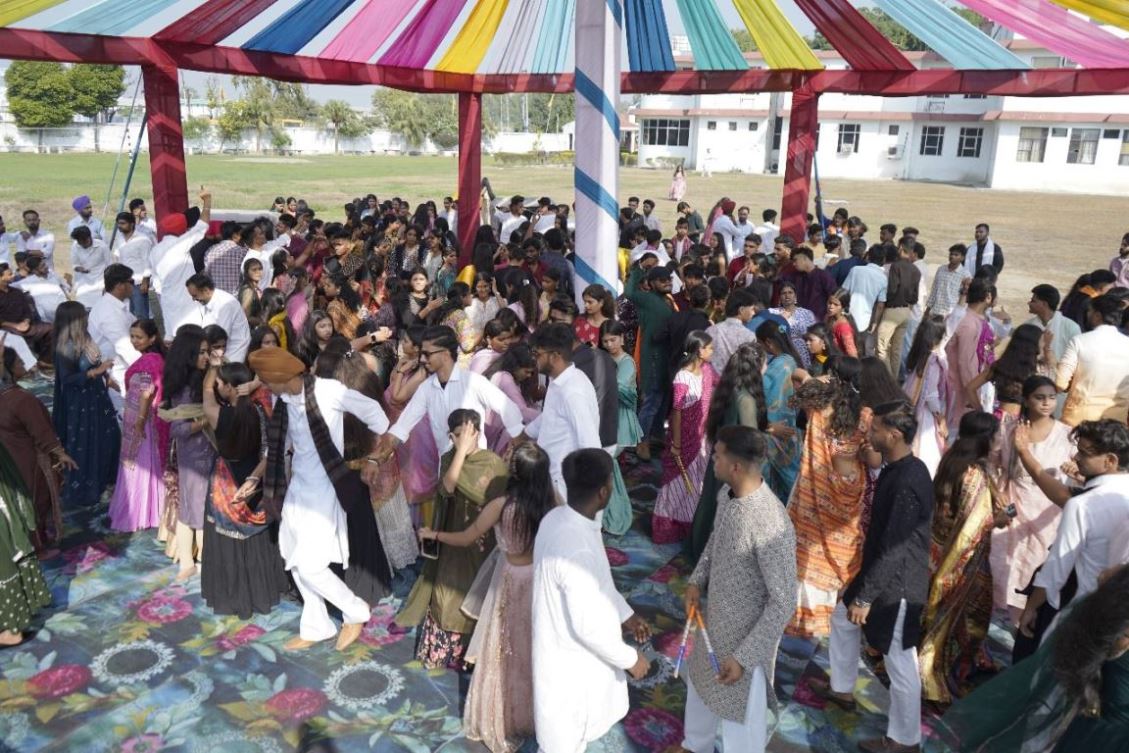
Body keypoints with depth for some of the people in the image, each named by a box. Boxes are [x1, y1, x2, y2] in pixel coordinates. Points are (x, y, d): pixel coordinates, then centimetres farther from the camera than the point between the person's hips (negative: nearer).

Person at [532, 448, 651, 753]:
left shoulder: (558, 518, -8)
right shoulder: (577, 551, -37)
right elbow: (588, 627, -29)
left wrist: (626, 614, 13)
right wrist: (629, 658, -14)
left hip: (565, 646, 8)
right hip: (574, 658, -8)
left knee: (574, 727, 31)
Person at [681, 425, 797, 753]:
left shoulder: (771, 524, -35)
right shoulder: (726, 494, -9)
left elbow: (783, 602, -27)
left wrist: (744, 656, -24)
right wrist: (697, 580, -2)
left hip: (748, 634, -9)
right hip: (714, 619, 9)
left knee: (740, 714, 13)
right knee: (699, 683, 31)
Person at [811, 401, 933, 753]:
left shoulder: (908, 481, -29)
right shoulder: (897, 468, 3)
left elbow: (894, 549, -28)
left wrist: (865, 597, -22)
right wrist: (863, 588, 23)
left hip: (899, 583, -10)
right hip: (882, 571, 10)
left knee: (899, 663, 6)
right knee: (843, 618, 25)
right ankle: (842, 689, 44)